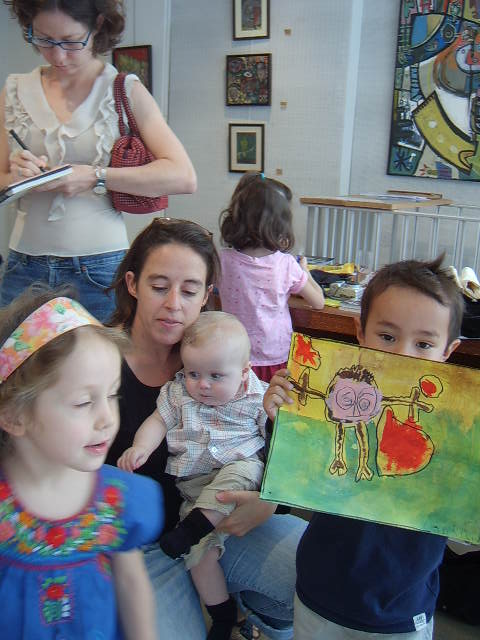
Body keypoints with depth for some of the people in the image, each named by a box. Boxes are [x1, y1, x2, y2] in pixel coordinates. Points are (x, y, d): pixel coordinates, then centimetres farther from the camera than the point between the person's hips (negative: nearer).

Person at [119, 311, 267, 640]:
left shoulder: (258, 397, -3)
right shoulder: (178, 393, 3)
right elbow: (158, 421, 4)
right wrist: (141, 446, -12)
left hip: (241, 469, -1)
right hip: (195, 486, 2)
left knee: (242, 471, -37)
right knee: (201, 550, -12)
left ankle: (190, 528, -28)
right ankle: (223, 613, 9)